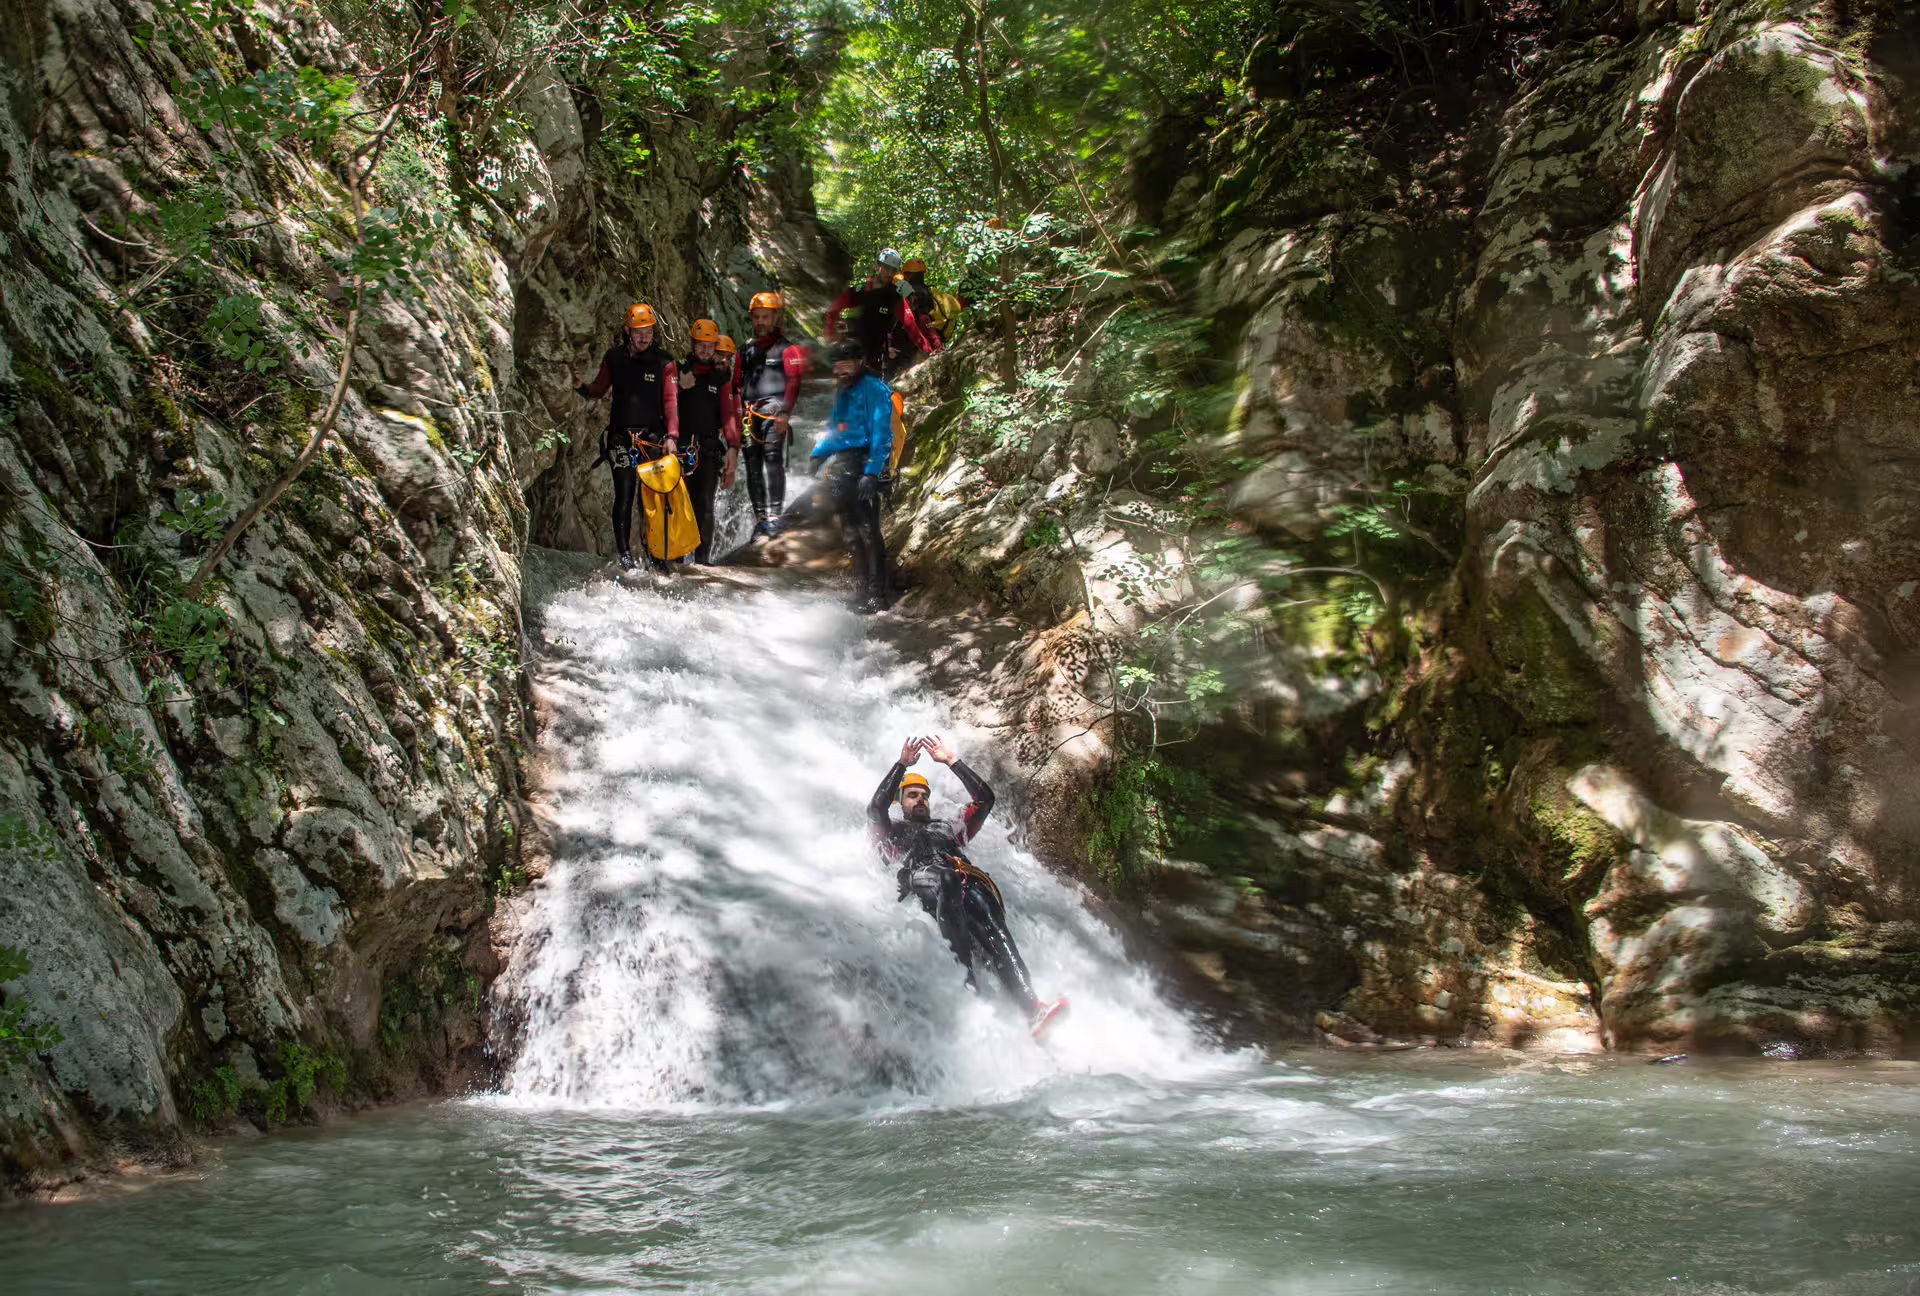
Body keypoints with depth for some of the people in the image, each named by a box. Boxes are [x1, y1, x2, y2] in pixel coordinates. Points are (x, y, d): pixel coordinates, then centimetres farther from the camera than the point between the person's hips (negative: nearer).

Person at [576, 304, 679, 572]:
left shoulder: (664, 362, -1)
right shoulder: (614, 357, 5)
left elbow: (671, 401, -9)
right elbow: (599, 390, 13)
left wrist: (672, 436, -21)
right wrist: (582, 387, -10)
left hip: (653, 435, -1)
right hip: (621, 436, 1)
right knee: (624, 496, -6)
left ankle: (655, 551, 7)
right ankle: (624, 554, 1)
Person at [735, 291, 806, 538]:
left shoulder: (787, 349, 4)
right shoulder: (747, 350, 21)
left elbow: (794, 382, -5)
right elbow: (736, 384, 24)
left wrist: (785, 413, -16)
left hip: (774, 414, -6)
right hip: (749, 414, 6)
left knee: (773, 461, -17)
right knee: (752, 467, 3)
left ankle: (775, 515, -18)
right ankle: (760, 518, 7)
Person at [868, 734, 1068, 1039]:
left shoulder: (948, 828, 44)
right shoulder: (892, 831, 36)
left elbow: (984, 799, 36)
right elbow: (875, 809, 14)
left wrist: (952, 761, 33)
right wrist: (902, 765, 13)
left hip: (968, 883, 3)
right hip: (920, 884, -3)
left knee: (992, 926, -31)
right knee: (944, 879, -43)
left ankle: (1031, 1008, -52)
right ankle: (968, 984, -54)